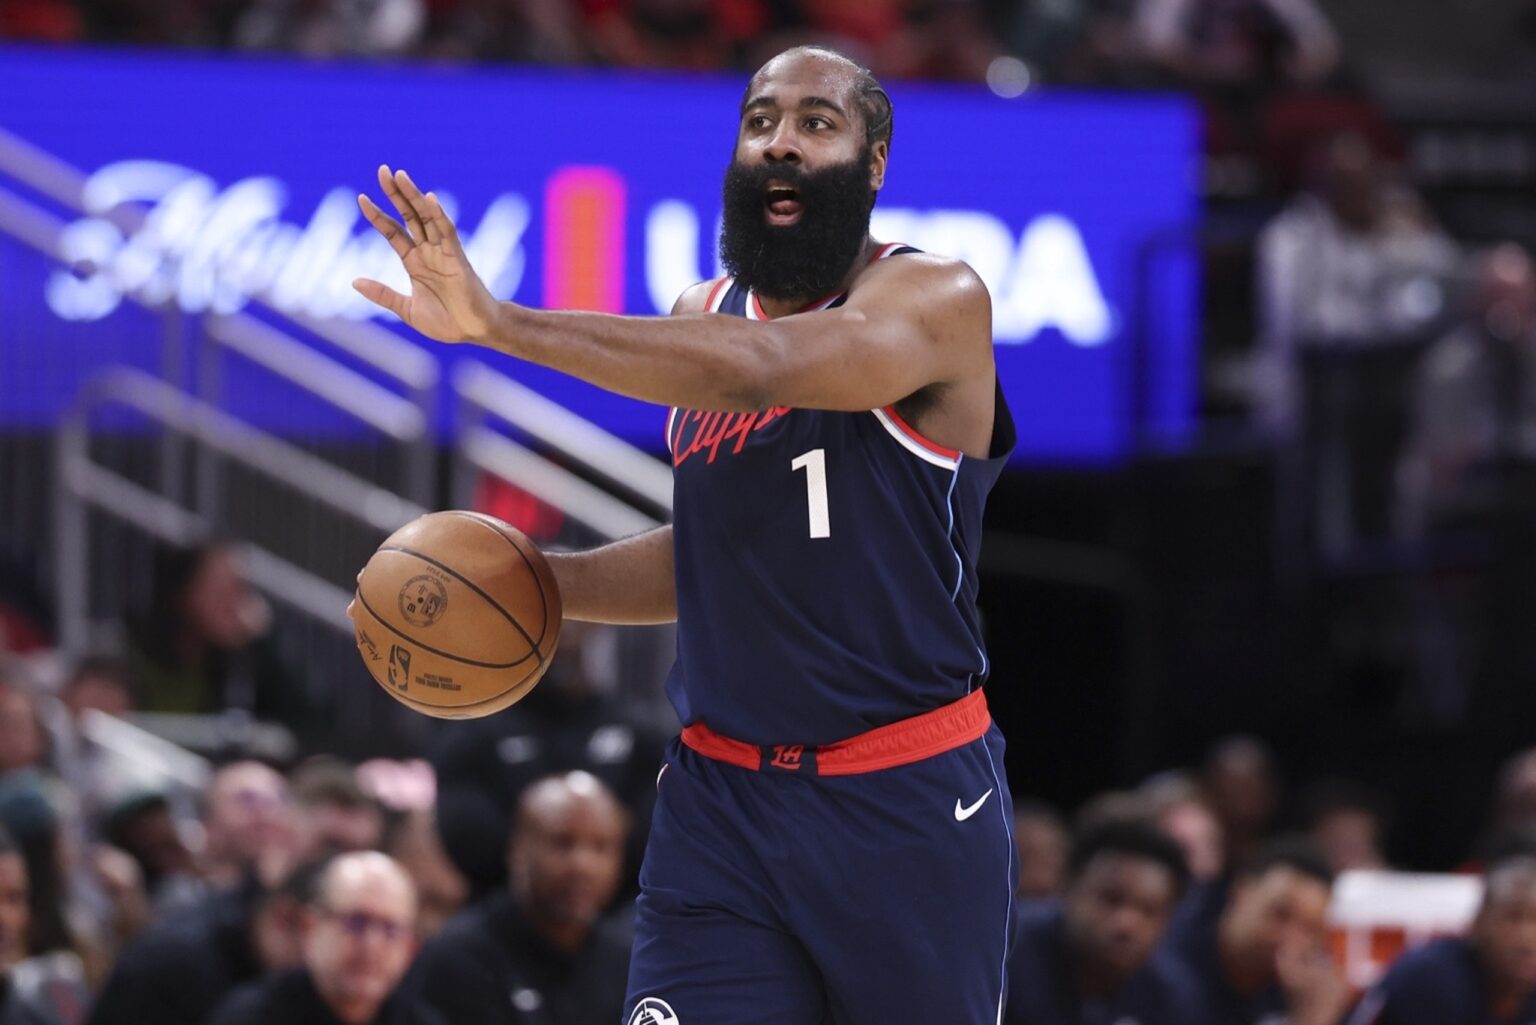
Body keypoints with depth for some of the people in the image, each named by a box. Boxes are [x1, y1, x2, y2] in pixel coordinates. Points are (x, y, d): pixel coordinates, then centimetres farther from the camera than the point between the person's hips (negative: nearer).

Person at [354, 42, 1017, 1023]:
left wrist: (502, 323, -38)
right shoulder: (705, 315, 9)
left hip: (909, 799, -4)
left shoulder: (937, 302, -13)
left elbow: (753, 367, -32)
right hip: (723, 799, 5)